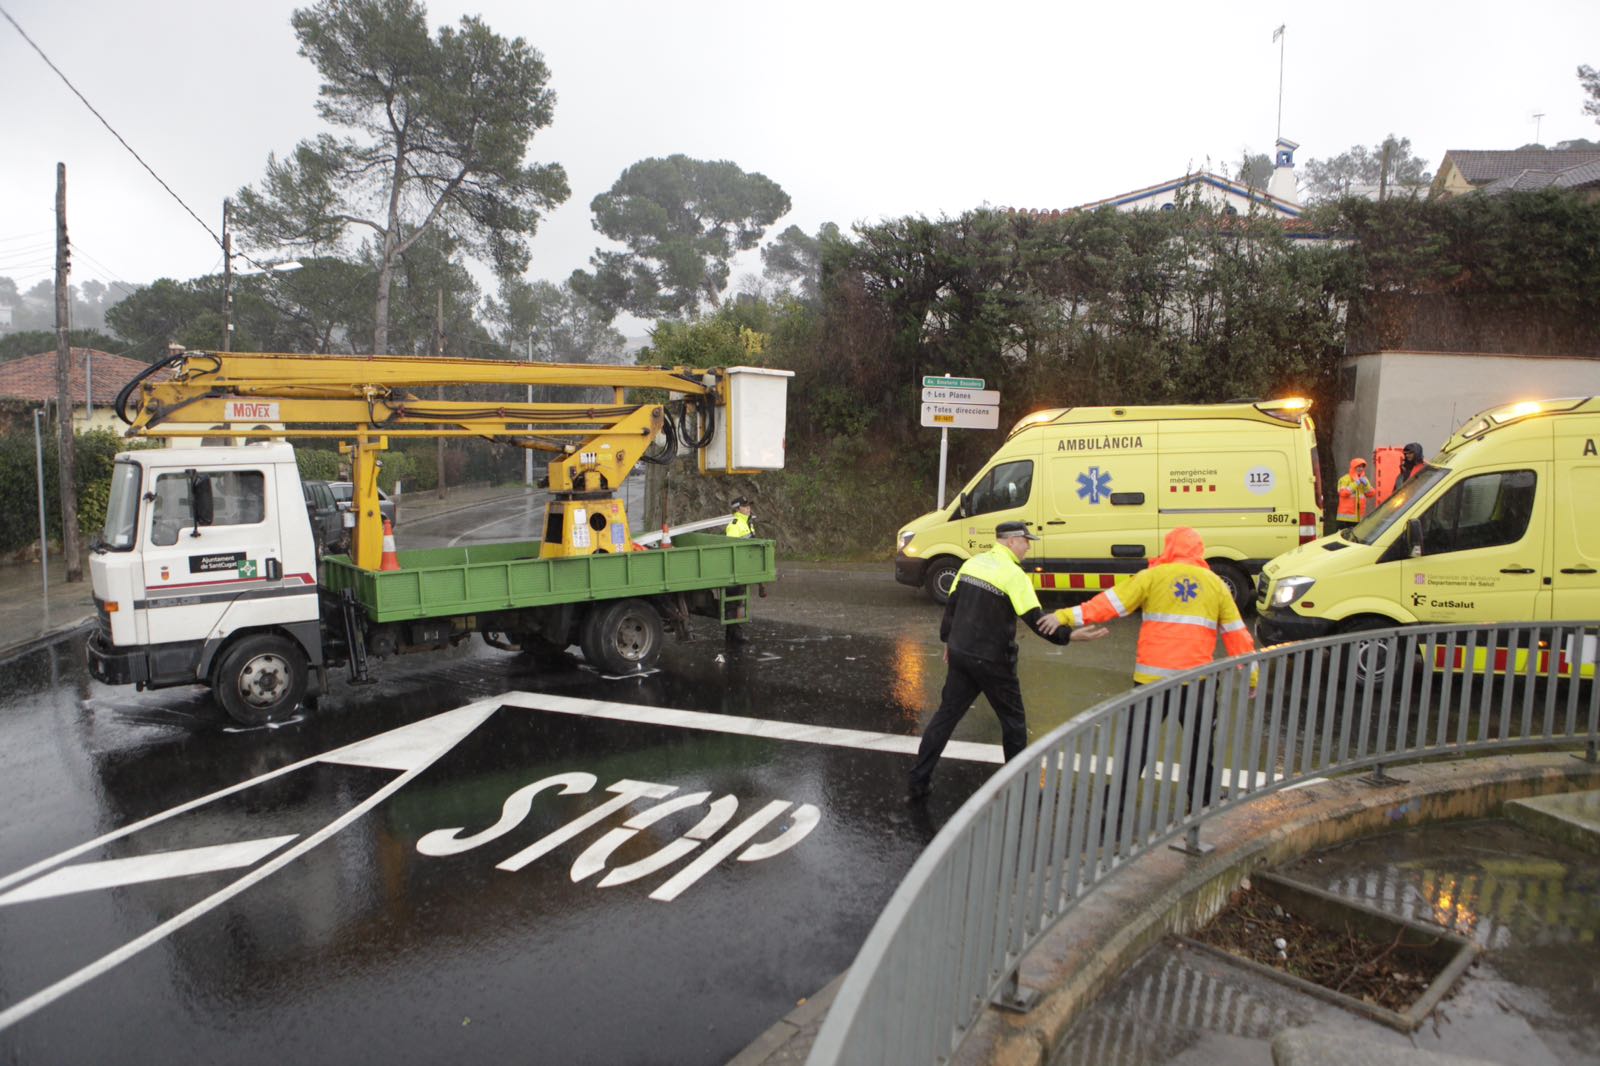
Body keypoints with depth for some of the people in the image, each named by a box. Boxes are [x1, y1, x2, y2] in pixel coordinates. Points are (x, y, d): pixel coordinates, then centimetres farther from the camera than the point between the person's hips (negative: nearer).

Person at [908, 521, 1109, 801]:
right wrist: (1072, 635, -18)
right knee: (1013, 720, 13)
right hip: (991, 661, -6)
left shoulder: (972, 563, 6)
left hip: (960, 654, 6)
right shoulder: (1013, 574, -14)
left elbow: (951, 604, 12)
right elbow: (1036, 620, -18)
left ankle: (918, 782, 11)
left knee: (946, 714, 12)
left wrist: (948, 640, 22)